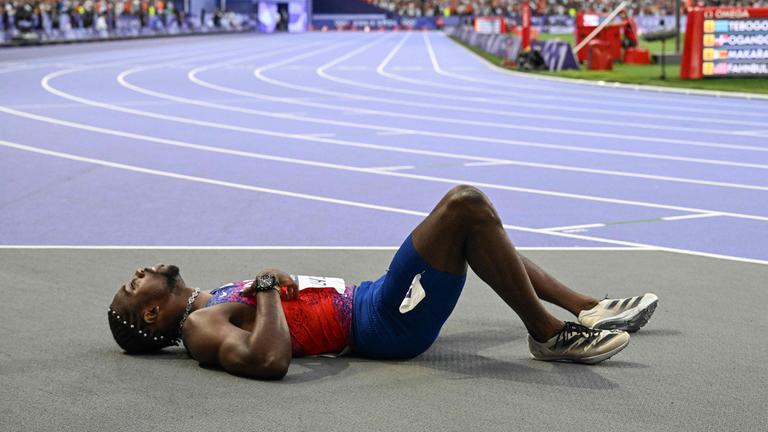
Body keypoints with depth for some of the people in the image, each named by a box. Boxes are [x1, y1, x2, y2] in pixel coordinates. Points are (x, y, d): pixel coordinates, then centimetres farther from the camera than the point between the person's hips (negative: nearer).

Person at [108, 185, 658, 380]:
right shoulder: (201, 328, -12)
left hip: (369, 299, 10)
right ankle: (550, 334, -13)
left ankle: (587, 307, 22)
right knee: (465, 204, -23)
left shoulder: (211, 301, 17)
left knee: (477, 225, 22)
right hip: (382, 324, -10)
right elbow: (270, 360, -33)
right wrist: (268, 286, -19)